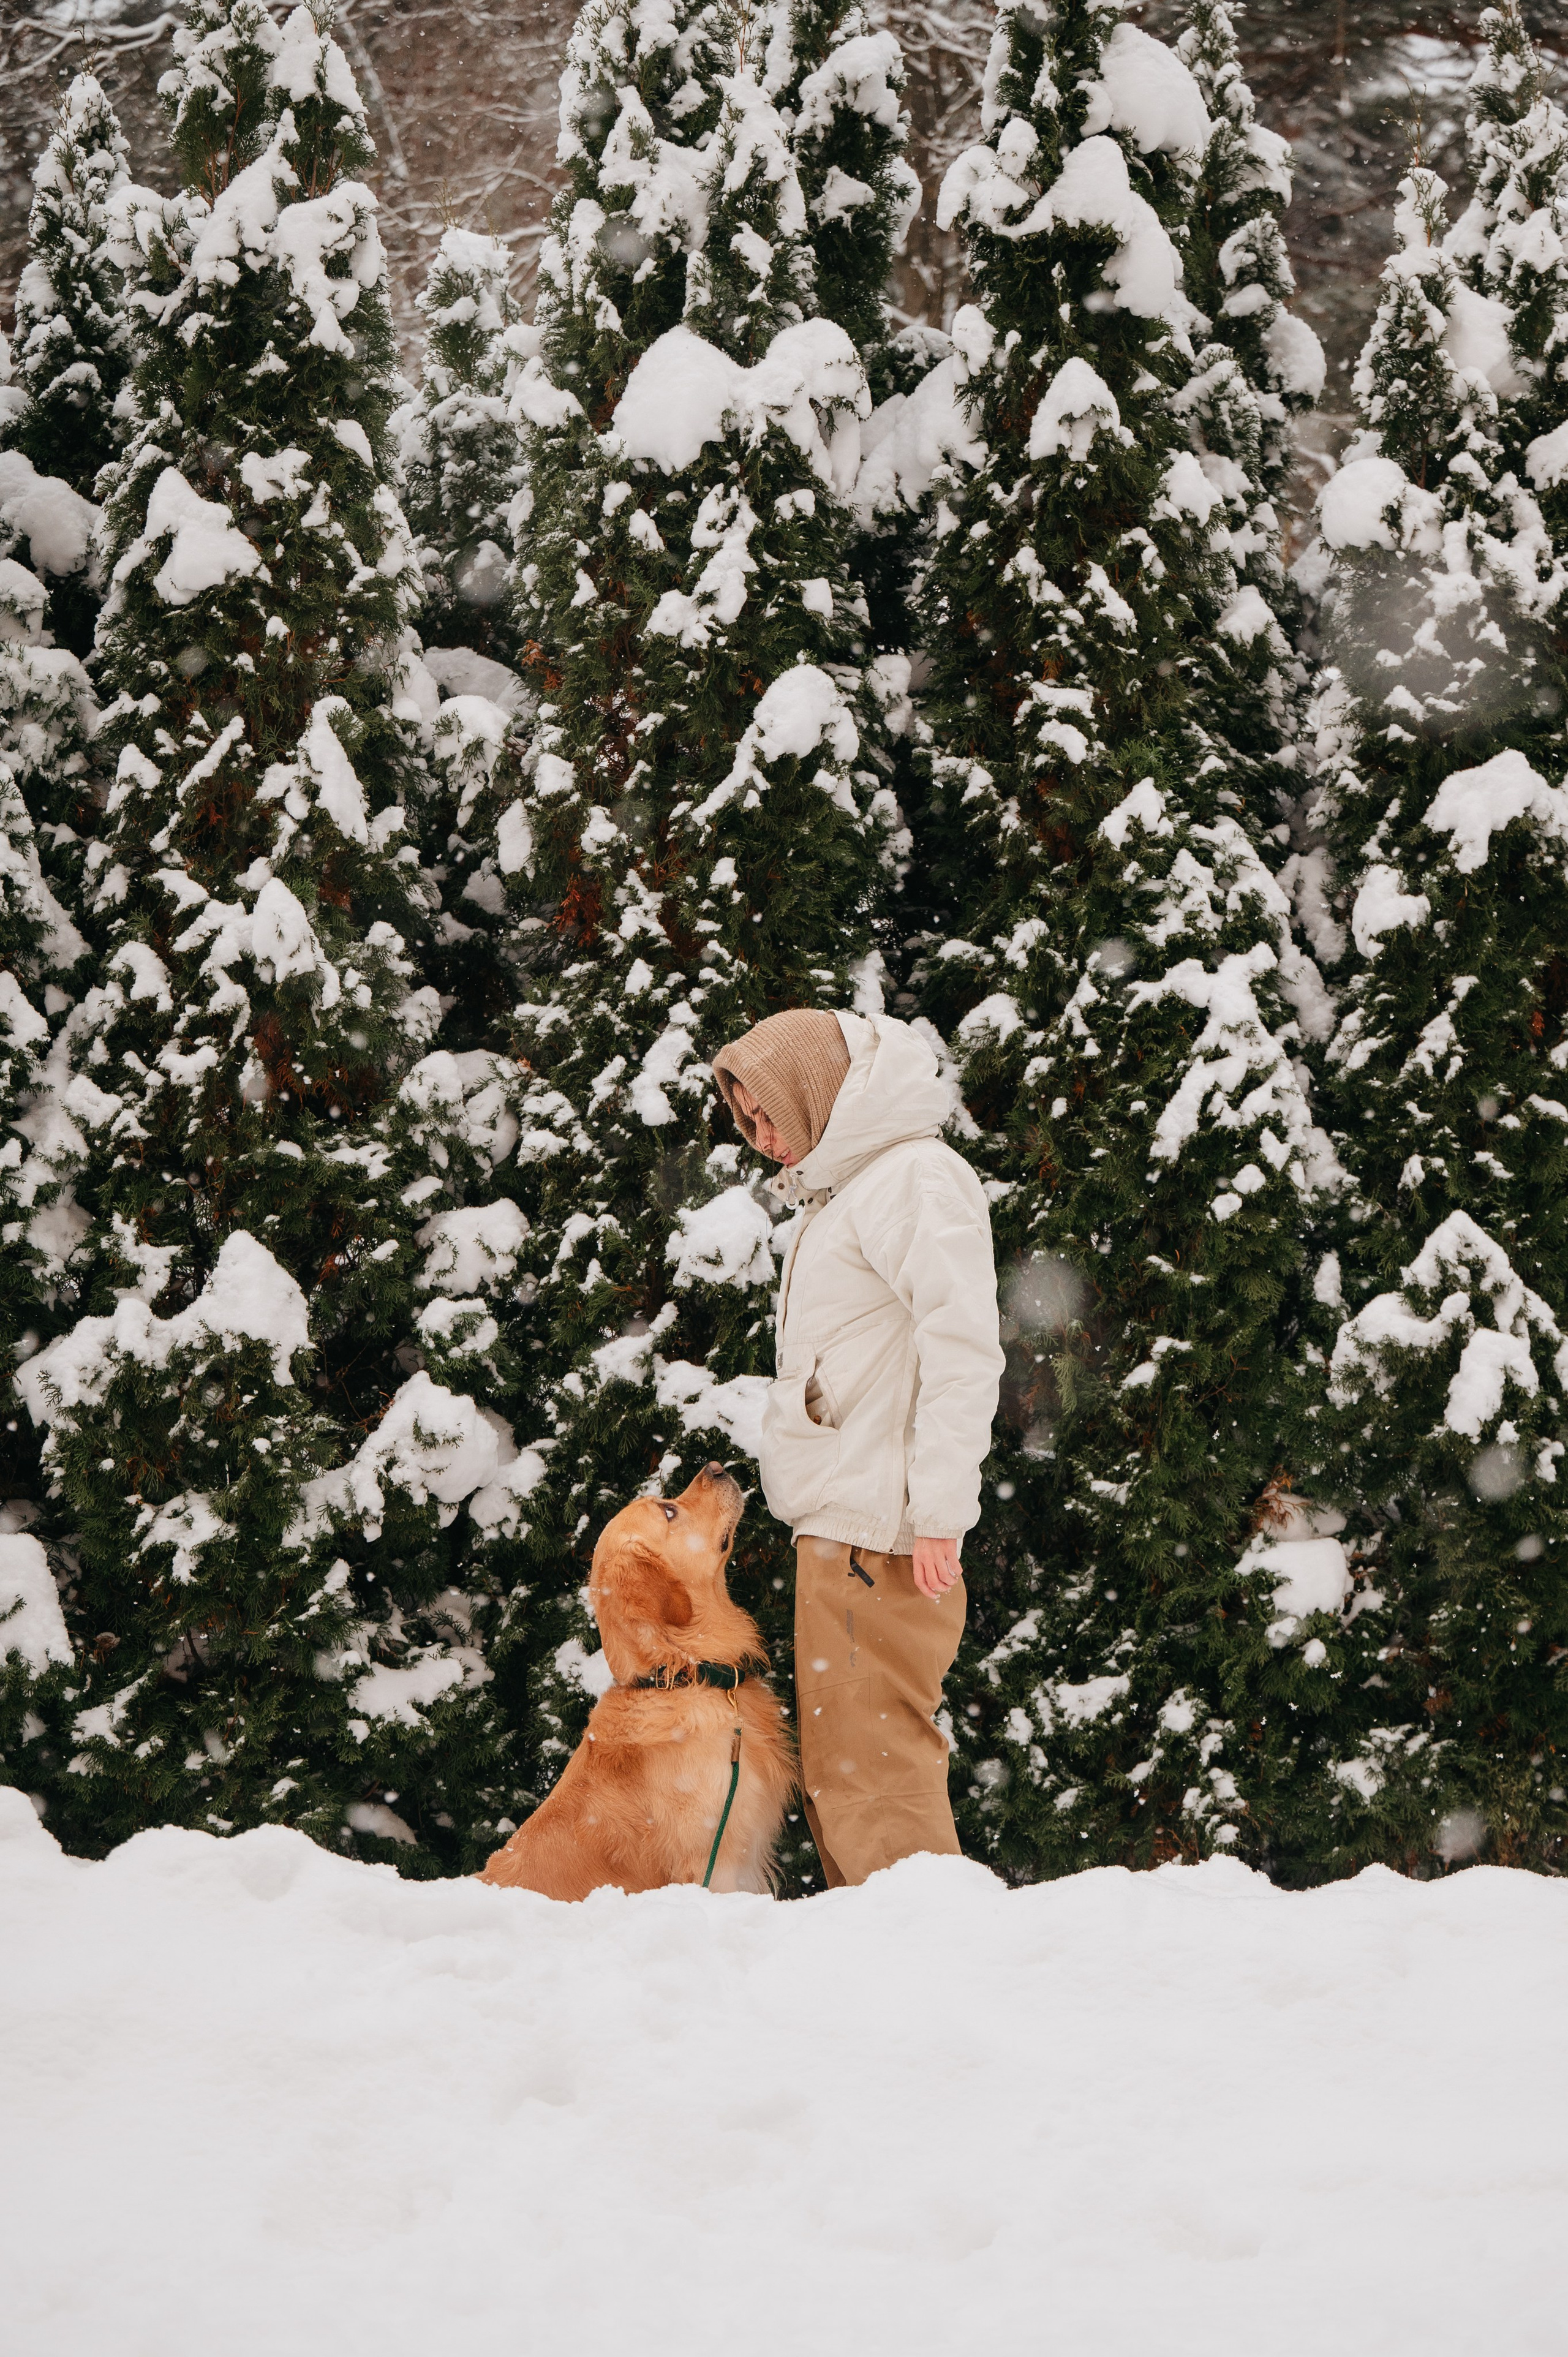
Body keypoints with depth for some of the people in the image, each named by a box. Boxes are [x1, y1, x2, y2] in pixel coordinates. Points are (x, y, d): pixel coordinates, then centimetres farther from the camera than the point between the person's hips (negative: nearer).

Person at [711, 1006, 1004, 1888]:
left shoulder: (918, 1178, -9)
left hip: (881, 1537, -10)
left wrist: (937, 1510, -21)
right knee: (837, 1780, 12)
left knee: (875, 1771, -10)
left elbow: (963, 1349, -18)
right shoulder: (844, 1194, 22)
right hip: (838, 1529, 10)